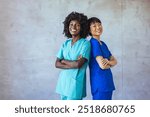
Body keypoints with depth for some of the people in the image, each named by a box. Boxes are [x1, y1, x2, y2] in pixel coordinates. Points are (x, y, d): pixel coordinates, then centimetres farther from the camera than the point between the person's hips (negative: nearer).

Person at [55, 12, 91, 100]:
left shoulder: (85, 43, -8)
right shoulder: (66, 43, 9)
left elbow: (78, 64, -19)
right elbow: (57, 64, 2)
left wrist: (63, 61, -4)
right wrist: (73, 64, -13)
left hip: (76, 83, -6)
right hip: (63, 81, 6)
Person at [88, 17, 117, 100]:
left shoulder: (103, 43, 14)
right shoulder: (93, 43, -13)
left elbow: (115, 61, 13)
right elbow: (102, 65, -20)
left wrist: (107, 61, -10)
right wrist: (110, 64, 2)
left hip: (108, 81, 9)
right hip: (100, 83, -9)